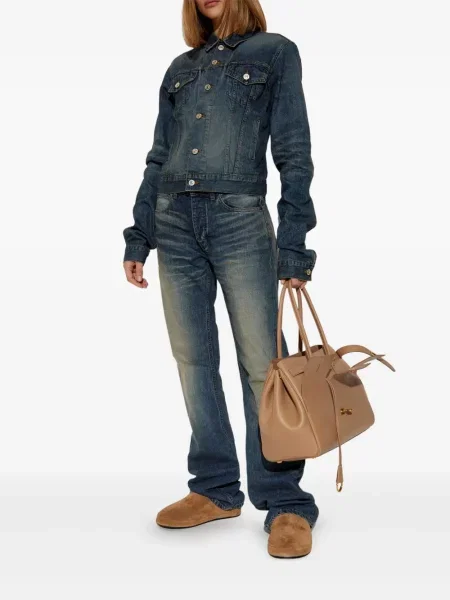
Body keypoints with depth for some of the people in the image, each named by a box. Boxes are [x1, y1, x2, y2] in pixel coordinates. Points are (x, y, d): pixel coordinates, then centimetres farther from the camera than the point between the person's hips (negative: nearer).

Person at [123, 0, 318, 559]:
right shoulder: (181, 67, 19)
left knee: (261, 362, -7)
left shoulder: (275, 51, 7)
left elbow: (293, 151, 0)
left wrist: (293, 245, -8)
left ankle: (285, 502, 1)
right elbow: (158, 158, 18)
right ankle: (215, 489, 15)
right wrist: (137, 237, 11)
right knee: (193, 359, 5)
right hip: (174, 221, 5)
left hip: (240, 220, -5)